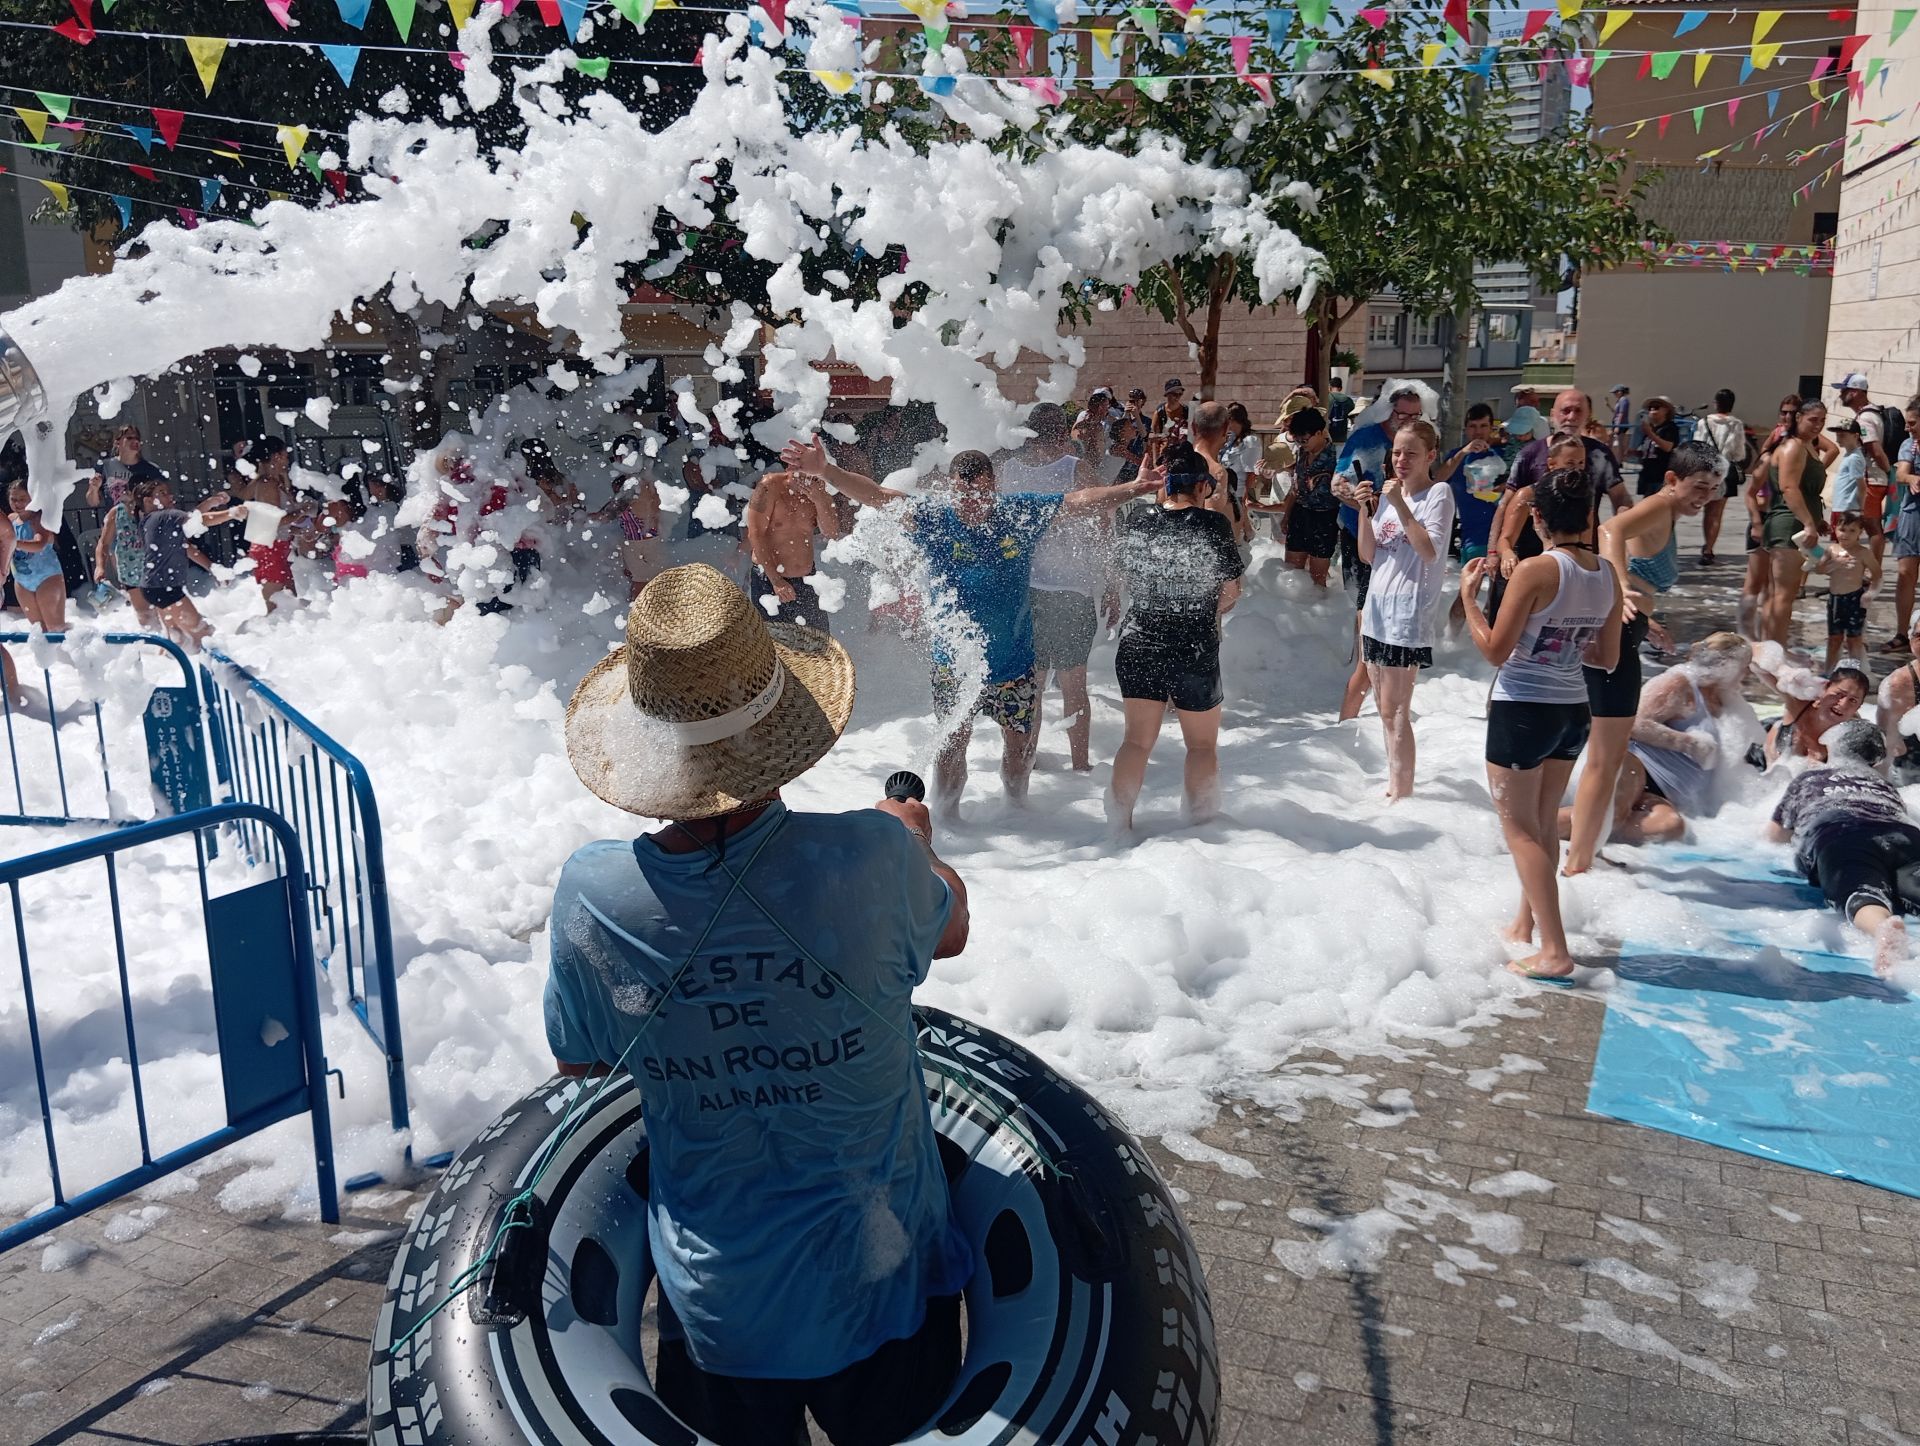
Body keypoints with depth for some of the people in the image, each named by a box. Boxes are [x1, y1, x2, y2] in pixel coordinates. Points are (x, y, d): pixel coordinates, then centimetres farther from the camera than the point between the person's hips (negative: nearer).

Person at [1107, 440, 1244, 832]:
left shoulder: (1136, 519, -2)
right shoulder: (1213, 524, -12)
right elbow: (1231, 590, -5)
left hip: (1138, 642, 3)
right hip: (1195, 649, -3)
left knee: (1137, 740, 12)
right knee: (1202, 744, 15)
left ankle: (1120, 823, 11)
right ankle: (1200, 823, 21)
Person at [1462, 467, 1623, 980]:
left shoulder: (1535, 571, -19)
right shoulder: (1608, 575, 1)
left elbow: (1495, 651, -16)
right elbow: (1607, 658, 9)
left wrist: (1468, 595, -6)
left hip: (1522, 710, -7)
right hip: (1574, 711, 7)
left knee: (1520, 829, 3)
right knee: (1544, 824, 21)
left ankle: (1554, 951, -1)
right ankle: (1524, 926, 37)